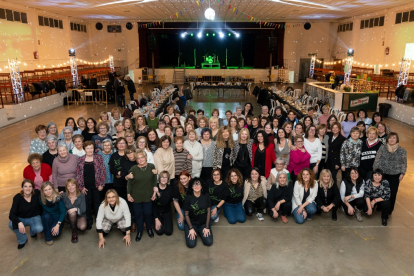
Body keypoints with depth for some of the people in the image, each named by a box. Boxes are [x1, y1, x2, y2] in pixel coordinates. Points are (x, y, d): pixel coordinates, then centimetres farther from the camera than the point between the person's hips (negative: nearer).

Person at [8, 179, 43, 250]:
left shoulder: (37, 193, -16)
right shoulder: (17, 197, -18)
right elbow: (12, 214, -25)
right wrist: (19, 222, -43)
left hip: (34, 217, 0)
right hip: (21, 219, 0)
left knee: (39, 229, -32)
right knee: (11, 224, -32)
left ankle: (33, 231, 11)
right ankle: (22, 240, -3)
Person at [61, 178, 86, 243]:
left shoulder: (81, 195, -10)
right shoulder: (63, 195, -8)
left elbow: (83, 209, -16)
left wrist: (76, 209, -36)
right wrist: (68, 211, -29)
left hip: (80, 215, 0)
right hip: (69, 216, 0)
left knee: (82, 227, -29)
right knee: (72, 213, -36)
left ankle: (75, 225, 11)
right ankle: (74, 231, -11)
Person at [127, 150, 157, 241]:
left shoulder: (151, 167, -5)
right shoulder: (133, 169, -7)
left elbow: (155, 180, 2)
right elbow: (129, 183, -2)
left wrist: (155, 191, -2)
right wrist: (128, 194, -3)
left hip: (148, 196, 0)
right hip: (136, 196, 0)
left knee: (148, 213, 11)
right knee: (138, 214, 11)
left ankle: (149, 229, 36)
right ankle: (139, 231, 31)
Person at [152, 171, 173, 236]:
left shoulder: (170, 188, -12)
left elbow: (165, 202, -24)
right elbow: (152, 205, -9)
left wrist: (158, 194, -36)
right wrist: (156, 219, -11)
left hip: (167, 212, 1)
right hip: (156, 212, -1)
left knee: (168, 232, -7)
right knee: (159, 231, -13)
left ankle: (164, 221, 23)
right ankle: (157, 221, 19)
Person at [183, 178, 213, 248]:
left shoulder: (206, 196, -7)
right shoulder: (188, 198, -11)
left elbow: (208, 211, -3)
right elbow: (186, 214, -6)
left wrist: (207, 227, -6)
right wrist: (191, 228, -12)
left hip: (203, 223, 2)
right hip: (191, 223, -1)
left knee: (209, 242, -15)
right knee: (191, 244, -18)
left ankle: (200, 231, 15)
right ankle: (194, 231, 14)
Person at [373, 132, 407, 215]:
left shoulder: (402, 151, 0)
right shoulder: (382, 148, -1)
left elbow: (404, 164, 7)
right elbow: (377, 160, 2)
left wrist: (402, 173, 1)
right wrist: (375, 171, 0)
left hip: (395, 176, 0)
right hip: (382, 174, 0)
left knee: (392, 193, 3)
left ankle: (389, 210, 22)